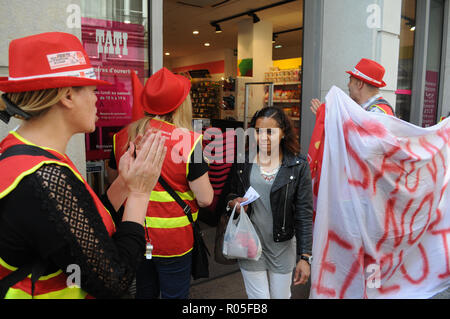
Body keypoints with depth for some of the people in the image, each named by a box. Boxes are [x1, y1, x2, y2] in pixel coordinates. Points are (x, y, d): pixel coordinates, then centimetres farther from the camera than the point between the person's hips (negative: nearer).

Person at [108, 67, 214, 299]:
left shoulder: (123, 137, -5)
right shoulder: (187, 141, -20)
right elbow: (205, 199, -17)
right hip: (173, 241, -4)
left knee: (144, 292, 25)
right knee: (175, 294, 15)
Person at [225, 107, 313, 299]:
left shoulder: (298, 166, -7)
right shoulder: (243, 162, -1)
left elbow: (304, 214, -7)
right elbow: (230, 194, 13)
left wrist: (305, 256, -10)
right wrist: (233, 202, -12)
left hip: (283, 246, 0)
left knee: (281, 296, 16)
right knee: (258, 297, 7)